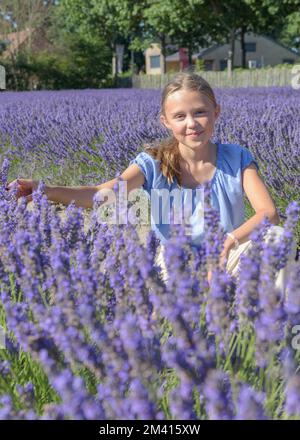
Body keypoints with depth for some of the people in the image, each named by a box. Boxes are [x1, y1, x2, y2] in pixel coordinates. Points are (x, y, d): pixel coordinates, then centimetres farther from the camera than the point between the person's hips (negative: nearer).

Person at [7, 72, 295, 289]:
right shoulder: (154, 163, -9)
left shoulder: (237, 159, -7)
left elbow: (269, 213, -17)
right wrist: (46, 191, -43)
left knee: (274, 236, -28)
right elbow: (104, 193, -25)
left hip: (226, 258, 1)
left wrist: (231, 239, -38)